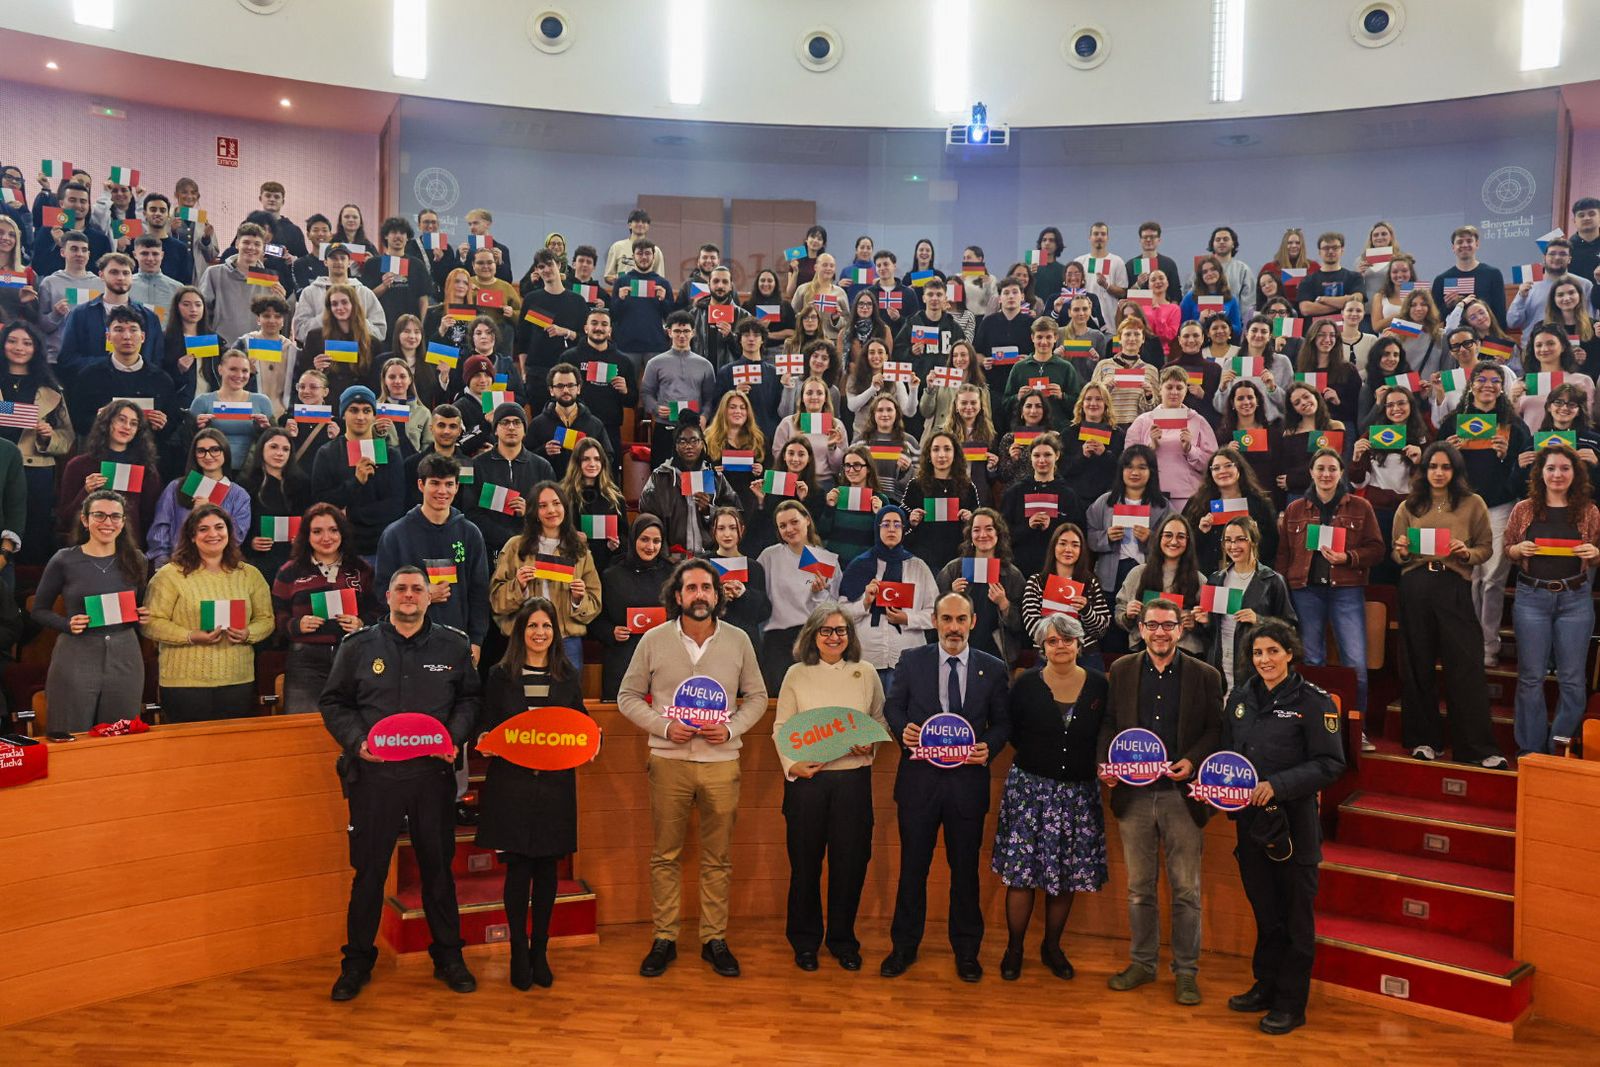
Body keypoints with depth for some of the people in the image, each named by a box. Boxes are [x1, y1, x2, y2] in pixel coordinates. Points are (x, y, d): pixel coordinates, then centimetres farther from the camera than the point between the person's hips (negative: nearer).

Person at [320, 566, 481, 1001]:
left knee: (438, 867, 10)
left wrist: (455, 738, -6)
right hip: (374, 775, -1)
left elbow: (469, 699, 10)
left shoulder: (453, 646, 5)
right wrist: (356, 741, -9)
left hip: (433, 774, 1)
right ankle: (357, 962, 22)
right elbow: (334, 702, 6)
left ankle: (448, 957, 24)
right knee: (368, 871, 6)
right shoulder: (358, 646, 3)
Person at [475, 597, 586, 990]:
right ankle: (519, 952, 14)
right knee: (518, 867, 1)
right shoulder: (500, 675, 3)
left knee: (547, 868, 7)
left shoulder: (568, 675, 7)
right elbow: (485, 724, 5)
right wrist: (483, 740, -16)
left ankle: (540, 950, 20)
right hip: (511, 783, -2)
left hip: (555, 782, 2)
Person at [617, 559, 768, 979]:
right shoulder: (654, 640, -1)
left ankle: (714, 939, 19)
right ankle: (664, 939, 17)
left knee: (718, 858, 7)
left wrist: (731, 728, -7)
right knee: (664, 855, 6)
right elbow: (628, 696, 4)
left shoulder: (738, 641, 3)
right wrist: (664, 727, -10)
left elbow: (757, 697, 10)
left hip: (721, 761, 1)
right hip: (669, 760, -1)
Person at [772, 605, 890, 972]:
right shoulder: (796, 674, 3)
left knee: (850, 861, 5)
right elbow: (781, 728, 3)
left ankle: (843, 941, 23)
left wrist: (870, 744, -6)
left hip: (853, 779, 1)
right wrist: (791, 765, -11)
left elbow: (881, 721, 13)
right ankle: (805, 941, 23)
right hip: (806, 779, -1)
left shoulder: (866, 674, 6)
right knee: (805, 861, 7)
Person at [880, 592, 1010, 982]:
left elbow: (1002, 721, 7)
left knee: (965, 868, 11)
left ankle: (966, 950, 26)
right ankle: (905, 946, 24)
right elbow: (893, 706, 8)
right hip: (919, 778, 0)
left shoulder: (993, 669, 2)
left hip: (968, 779, 0)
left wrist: (990, 748, -12)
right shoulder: (911, 661, 1)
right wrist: (903, 729, -13)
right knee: (913, 865, 9)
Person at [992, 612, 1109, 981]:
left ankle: (1052, 946, 27)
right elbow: (1011, 732, 6)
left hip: (1079, 792, 2)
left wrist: (1101, 765, -4)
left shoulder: (1099, 686, 1)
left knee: (1068, 875, 8)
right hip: (1030, 788, -2)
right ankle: (1014, 948, 16)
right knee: (1021, 871, -1)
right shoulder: (1026, 685, -2)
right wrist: (1037, 756, 0)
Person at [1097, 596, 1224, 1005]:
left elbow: (1216, 729, 1)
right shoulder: (1121, 671, 6)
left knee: (1186, 890, 6)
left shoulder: (1205, 676, 1)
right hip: (1133, 794, 2)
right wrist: (1106, 763, -7)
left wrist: (1193, 760, -15)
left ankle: (1186, 972, 18)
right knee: (1139, 887, 12)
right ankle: (1142, 963, 26)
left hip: (1182, 794, -2)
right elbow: (1108, 723, 9)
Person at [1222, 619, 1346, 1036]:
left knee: (1295, 917, 6)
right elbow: (1227, 753, 15)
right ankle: (1266, 986, 32)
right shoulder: (1241, 697, 7)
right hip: (1250, 822, 5)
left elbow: (1331, 763, -13)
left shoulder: (1313, 701, -10)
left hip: (1294, 824, -5)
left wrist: (1278, 785, -21)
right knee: (1265, 911, 17)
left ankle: (1290, 1004, 17)